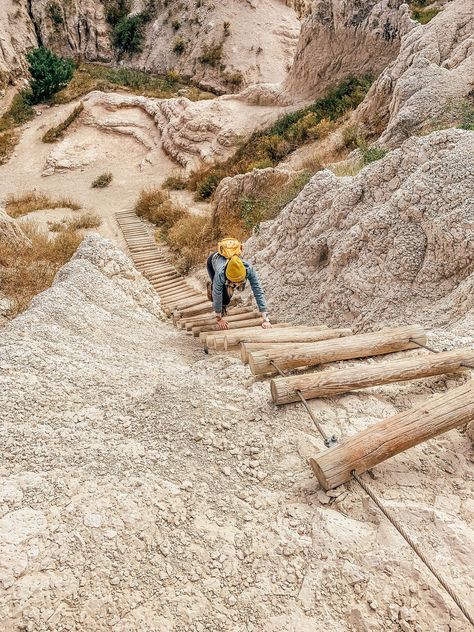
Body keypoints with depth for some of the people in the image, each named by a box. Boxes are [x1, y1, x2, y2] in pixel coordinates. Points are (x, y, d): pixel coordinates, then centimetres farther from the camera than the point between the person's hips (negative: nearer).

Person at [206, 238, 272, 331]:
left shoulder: (249, 269, -42)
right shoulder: (220, 273, -46)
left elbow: (258, 292, -39)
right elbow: (217, 296, -32)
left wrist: (266, 319, -41)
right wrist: (219, 319, -21)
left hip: (231, 256, 3)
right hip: (213, 260, -3)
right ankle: (212, 287, 22)